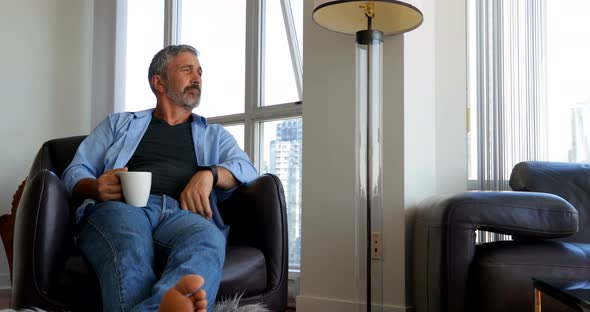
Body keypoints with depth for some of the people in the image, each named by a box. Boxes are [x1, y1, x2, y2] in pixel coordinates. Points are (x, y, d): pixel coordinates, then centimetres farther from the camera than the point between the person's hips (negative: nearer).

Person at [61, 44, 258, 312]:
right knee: (130, 247, -40)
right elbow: (75, 173, 23)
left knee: (208, 239, -40)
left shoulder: (214, 135, 34)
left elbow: (247, 170, 15)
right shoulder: (118, 123, 32)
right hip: (121, 207, 0)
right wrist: (96, 188, -3)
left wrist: (209, 174, -9)